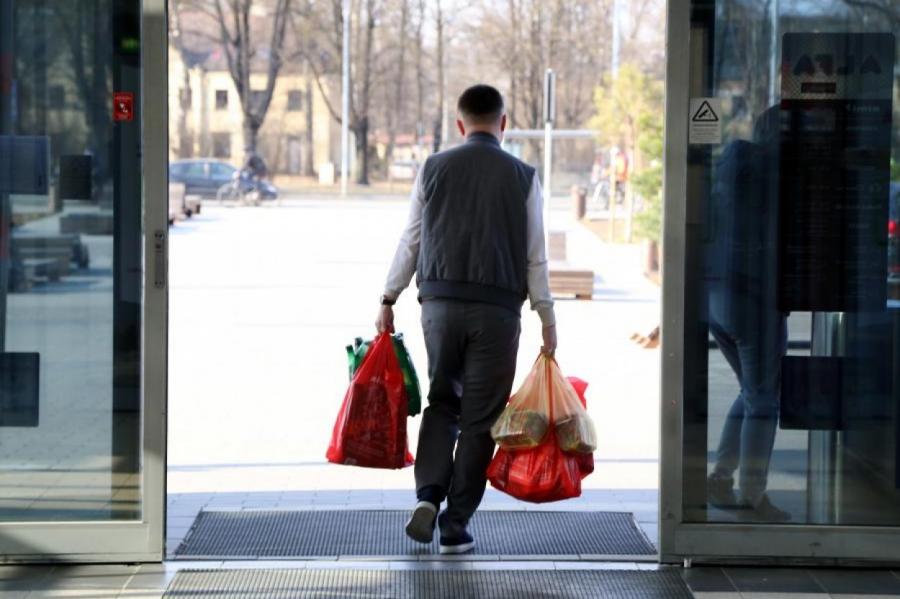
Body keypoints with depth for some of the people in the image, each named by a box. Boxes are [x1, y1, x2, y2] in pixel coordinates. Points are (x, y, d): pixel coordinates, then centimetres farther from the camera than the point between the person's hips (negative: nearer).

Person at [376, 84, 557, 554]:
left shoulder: (433, 168, 4)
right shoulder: (522, 177, 0)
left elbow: (410, 241, 6)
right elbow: (535, 257, 0)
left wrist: (389, 299, 14)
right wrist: (547, 321, 6)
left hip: (440, 303, 2)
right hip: (497, 309, -2)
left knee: (442, 401, 18)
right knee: (479, 418, 5)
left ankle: (428, 493, -3)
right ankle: (455, 525, 6)